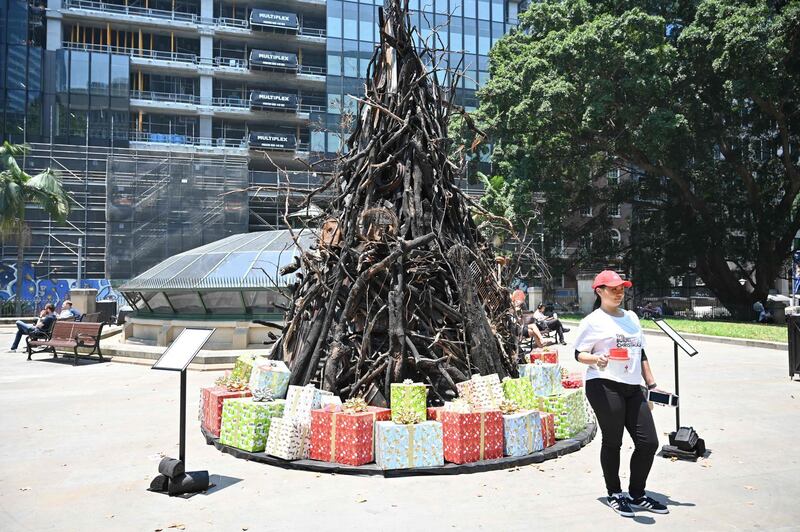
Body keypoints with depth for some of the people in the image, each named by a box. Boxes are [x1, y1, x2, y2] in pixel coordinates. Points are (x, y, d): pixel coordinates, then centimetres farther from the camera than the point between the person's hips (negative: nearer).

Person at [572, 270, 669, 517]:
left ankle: (637, 494, 22)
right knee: (612, 442, 1)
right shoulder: (593, 321, -2)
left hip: (633, 388, 7)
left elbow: (641, 353, 24)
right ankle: (614, 494, 20)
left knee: (649, 442, 5)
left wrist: (651, 384, 19)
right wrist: (595, 359, -24)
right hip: (604, 387, -7)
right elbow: (579, 354, -3)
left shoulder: (631, 317, 18)